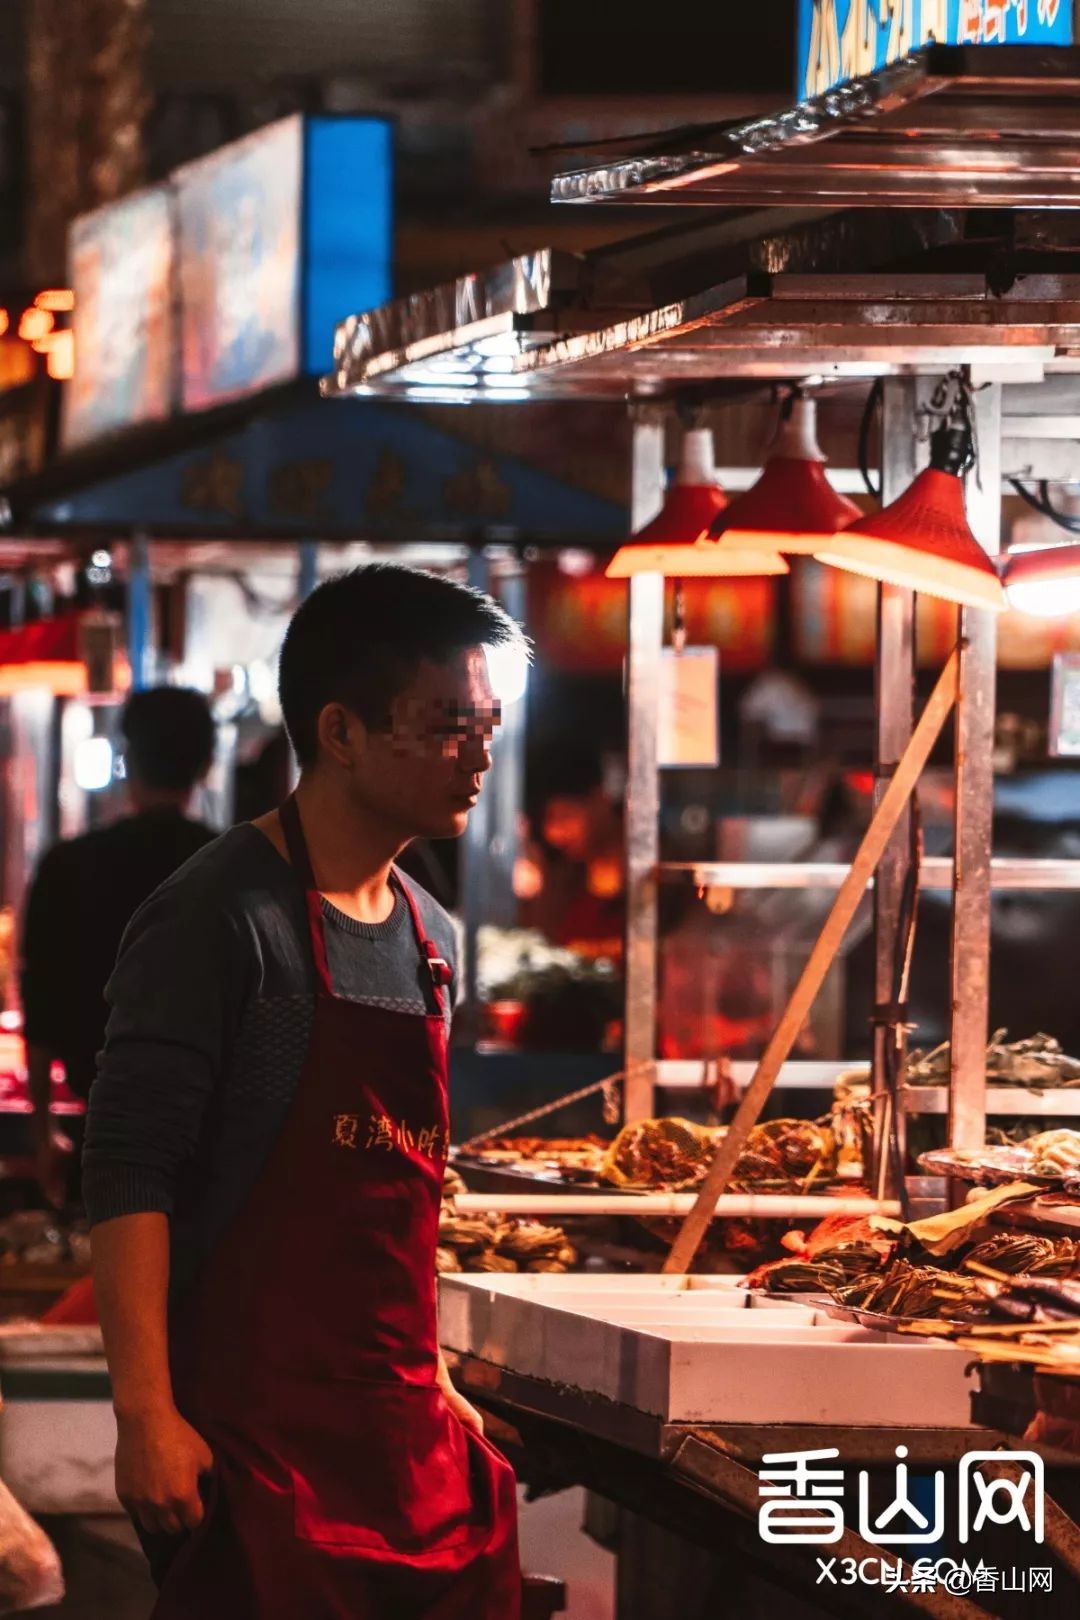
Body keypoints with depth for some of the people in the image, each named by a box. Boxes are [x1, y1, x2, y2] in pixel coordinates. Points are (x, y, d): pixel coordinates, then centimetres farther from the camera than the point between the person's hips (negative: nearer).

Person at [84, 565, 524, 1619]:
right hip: (250, 1428, -7)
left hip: (405, 1432, 8)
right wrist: (146, 1413, -21)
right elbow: (129, 1172, -15)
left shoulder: (428, 938, 14)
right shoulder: (222, 917, -11)